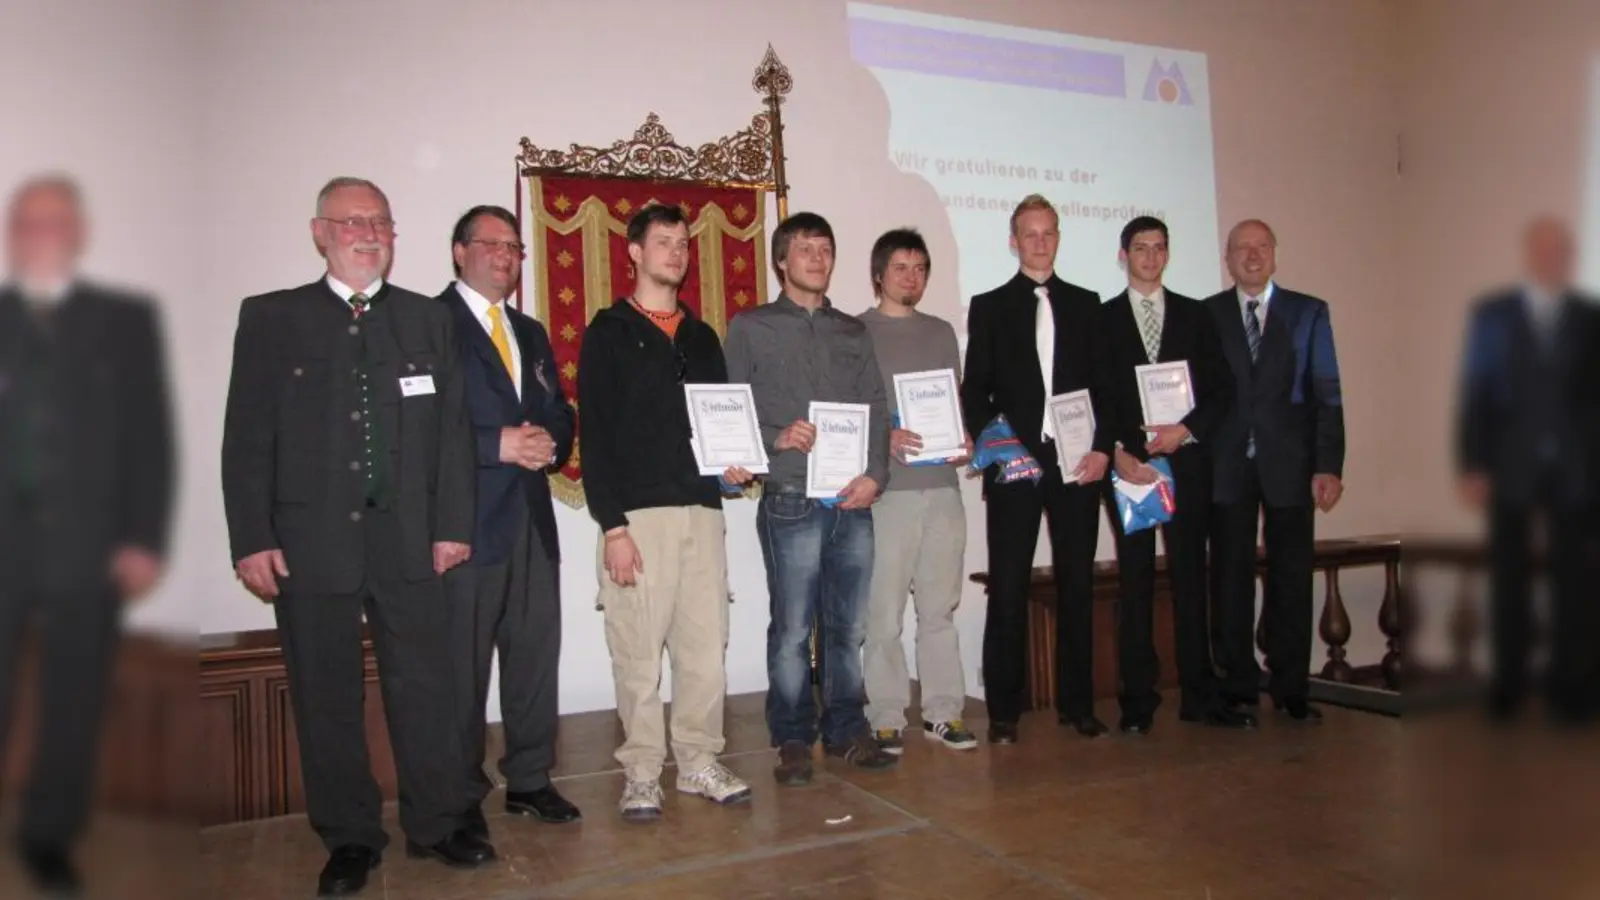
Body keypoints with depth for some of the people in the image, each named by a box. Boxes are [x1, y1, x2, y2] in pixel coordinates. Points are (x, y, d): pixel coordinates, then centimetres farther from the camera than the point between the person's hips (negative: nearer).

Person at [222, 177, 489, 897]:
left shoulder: (428, 318, 10)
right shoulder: (270, 318, 5)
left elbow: (452, 429, 7)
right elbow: (247, 437, 2)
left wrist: (452, 525, 1)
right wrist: (252, 540, -5)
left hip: (408, 540, 1)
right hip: (310, 541, -1)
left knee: (425, 687, 6)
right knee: (326, 697, 8)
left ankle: (435, 824, 22)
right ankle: (349, 838, 23)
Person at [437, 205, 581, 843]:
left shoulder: (531, 333, 21)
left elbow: (561, 415, 20)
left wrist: (549, 444, -2)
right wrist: (499, 445, -17)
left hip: (532, 517, 7)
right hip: (467, 520, -7)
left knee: (536, 654, 10)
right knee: (462, 666, 0)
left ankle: (529, 780, 24)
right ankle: (461, 797, 13)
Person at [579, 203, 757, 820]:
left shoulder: (701, 338, 19)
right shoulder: (609, 334, 3)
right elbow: (594, 434, -4)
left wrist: (734, 465, -1)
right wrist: (612, 526, -11)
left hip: (702, 511, 5)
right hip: (637, 515, -4)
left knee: (706, 644, 5)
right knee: (638, 651, 0)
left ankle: (699, 762, 19)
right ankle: (641, 773, 13)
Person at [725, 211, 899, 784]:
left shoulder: (853, 332, 17)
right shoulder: (750, 328, 7)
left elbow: (876, 409, 11)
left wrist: (875, 473, -3)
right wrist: (774, 437, -15)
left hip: (854, 501, 4)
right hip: (791, 500, -3)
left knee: (849, 626, 9)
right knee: (792, 630, 0)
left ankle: (846, 730, 22)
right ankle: (793, 741, 13)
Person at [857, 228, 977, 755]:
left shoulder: (941, 332, 18)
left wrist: (965, 441, 1)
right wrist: (885, 437, -17)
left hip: (942, 484, 4)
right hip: (887, 488, -4)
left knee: (940, 607, 9)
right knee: (883, 611, -2)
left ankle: (943, 711, 17)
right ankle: (886, 719, 7)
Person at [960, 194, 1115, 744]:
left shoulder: (1085, 304, 14)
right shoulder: (989, 307, 9)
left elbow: (1104, 384, 10)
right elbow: (974, 391, 4)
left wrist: (1103, 448, -3)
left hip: (1078, 465, 2)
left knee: (1077, 585, 6)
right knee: (1008, 589, -1)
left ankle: (1077, 704, 17)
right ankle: (1004, 709, 8)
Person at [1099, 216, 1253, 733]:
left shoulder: (1195, 316, 13)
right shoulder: (1102, 319, 8)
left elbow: (1222, 389, 8)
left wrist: (1186, 431, -8)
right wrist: (1117, 453, -10)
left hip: (1186, 461, 2)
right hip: (1127, 463, -1)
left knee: (1190, 577, 3)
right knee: (1135, 581, 1)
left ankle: (1199, 696, 11)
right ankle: (1137, 700, 6)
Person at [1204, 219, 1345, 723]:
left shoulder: (1309, 313, 9)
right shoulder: (1206, 315, 8)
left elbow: (1327, 394, 4)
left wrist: (1329, 465, -5)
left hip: (1289, 463, 0)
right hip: (1227, 465, 0)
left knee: (1292, 576, 4)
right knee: (1230, 577, 3)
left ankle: (1291, 689, 13)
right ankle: (1239, 686, 13)